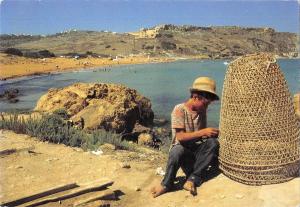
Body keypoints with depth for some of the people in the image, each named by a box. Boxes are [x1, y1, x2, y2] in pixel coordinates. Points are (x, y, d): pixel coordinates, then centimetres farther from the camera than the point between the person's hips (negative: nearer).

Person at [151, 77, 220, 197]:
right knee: (177, 150, -40)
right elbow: (180, 137, -21)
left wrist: (211, 133, -12)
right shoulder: (179, 110, -14)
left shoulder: (202, 111, 4)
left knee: (213, 142, -24)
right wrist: (202, 132, -27)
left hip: (197, 150, 5)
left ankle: (193, 179, -22)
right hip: (182, 149, -5)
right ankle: (167, 184, -17)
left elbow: (203, 135, 9)